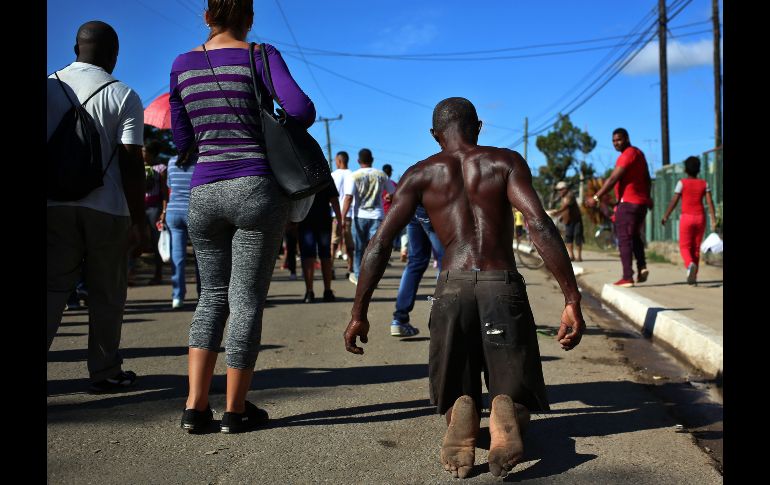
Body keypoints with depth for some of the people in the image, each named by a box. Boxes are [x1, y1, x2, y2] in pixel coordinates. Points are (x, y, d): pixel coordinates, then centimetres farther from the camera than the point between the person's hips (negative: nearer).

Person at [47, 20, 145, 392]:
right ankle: (105, 372, 17)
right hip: (106, 208, -3)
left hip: (55, 205, 3)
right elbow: (131, 164, -9)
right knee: (106, 294, 9)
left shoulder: (49, 86, 8)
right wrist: (138, 219, -3)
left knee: (54, 285, 6)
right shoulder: (123, 96, -3)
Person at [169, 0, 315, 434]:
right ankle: (236, 411, 12)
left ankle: (196, 406, 10)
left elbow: (183, 141, 13)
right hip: (257, 188, -4)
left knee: (212, 295, 16)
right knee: (247, 301, 4)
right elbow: (302, 109, -14)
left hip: (204, 191, 4)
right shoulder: (261, 56, -2)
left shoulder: (183, 65, 9)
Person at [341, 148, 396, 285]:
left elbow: (348, 198, -13)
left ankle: (358, 277, 26)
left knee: (359, 248, 13)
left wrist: (342, 217, -15)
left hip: (360, 216, 0)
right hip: (377, 216, 1)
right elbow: (394, 193, 14)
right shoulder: (381, 175, 5)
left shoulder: (353, 176, -3)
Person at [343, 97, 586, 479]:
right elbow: (540, 224, -6)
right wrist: (572, 301, -9)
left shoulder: (420, 174, 13)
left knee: (454, 393, 21)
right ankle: (505, 412, -21)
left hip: (452, 289, 1)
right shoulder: (506, 162, 10)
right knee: (516, 398, 16)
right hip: (504, 288, 0)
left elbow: (380, 242, 3)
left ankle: (460, 415, -16)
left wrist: (359, 314, 7)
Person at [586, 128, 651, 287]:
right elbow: (646, 178, 27)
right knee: (635, 236, 20)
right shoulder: (638, 153, 18)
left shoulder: (627, 155, -13)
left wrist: (596, 198, -21)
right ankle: (642, 266, 4)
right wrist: (647, 197, 37)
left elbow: (613, 179, -20)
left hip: (627, 202, -10)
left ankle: (627, 277, -9)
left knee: (624, 240, -7)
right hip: (641, 202, 10)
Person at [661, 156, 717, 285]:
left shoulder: (682, 183, -4)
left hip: (686, 217, -3)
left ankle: (690, 264, -27)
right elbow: (710, 202, -4)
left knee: (684, 246, 3)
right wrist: (714, 220, -6)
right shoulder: (704, 184, 4)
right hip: (700, 217, 3)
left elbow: (674, 201, -6)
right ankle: (693, 276, 10)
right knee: (696, 247, 11)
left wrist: (665, 216, 4)